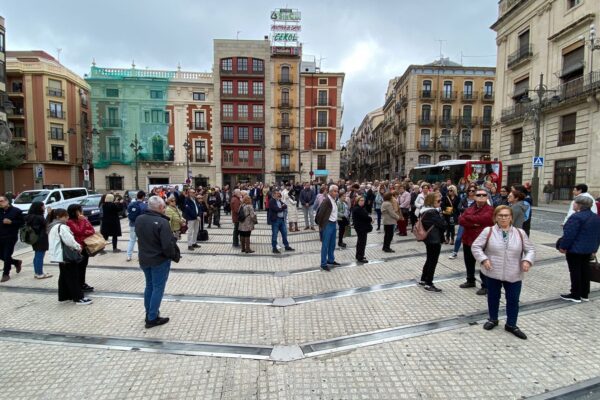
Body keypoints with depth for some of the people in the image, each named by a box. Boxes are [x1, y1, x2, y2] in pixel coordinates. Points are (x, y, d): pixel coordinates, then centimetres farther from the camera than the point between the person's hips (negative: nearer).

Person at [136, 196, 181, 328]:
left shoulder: (139, 219, 0)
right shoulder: (162, 222, -25)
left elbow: (140, 237, 13)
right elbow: (168, 245, -27)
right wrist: (175, 256, -11)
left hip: (144, 259, 8)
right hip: (160, 260, -7)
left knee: (149, 286, 21)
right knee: (158, 288, 5)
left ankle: (149, 314, 33)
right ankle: (152, 319, 12)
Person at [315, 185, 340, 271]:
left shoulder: (334, 199, 7)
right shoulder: (326, 200, -19)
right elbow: (320, 213, -19)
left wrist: (336, 221, 10)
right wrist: (320, 225, -13)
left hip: (333, 224, 8)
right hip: (327, 225, -8)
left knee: (332, 244, 18)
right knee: (325, 245, 0)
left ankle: (331, 260, 33)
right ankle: (323, 264, 9)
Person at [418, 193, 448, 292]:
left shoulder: (424, 210, 7)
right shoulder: (433, 212, -22)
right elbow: (442, 225, -19)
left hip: (428, 238, 10)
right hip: (434, 239, -10)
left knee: (429, 259, 20)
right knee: (433, 261, 1)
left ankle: (423, 280, 29)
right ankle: (428, 284, 9)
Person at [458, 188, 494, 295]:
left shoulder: (490, 209, -7)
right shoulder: (469, 209, 10)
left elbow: (482, 219, -26)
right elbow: (461, 220, -4)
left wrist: (468, 218, -10)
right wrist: (473, 224, -20)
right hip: (468, 240, 6)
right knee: (469, 262, 19)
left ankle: (485, 285, 14)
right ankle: (470, 280, 36)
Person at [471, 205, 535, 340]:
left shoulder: (520, 233, 3)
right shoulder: (488, 231, -5)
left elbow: (530, 249, 7)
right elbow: (476, 246, -5)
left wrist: (527, 260, -12)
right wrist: (483, 259, -17)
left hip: (514, 275, 2)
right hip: (493, 273, -1)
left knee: (513, 300, 8)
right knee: (493, 297, 14)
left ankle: (511, 325, 26)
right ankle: (493, 319, 34)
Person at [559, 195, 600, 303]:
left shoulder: (576, 217, -21)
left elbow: (569, 234, -22)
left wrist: (563, 246, -13)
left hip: (575, 249, -9)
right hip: (588, 249, 9)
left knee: (575, 272, 0)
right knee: (585, 270, 15)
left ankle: (575, 295, 7)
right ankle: (584, 294, 23)